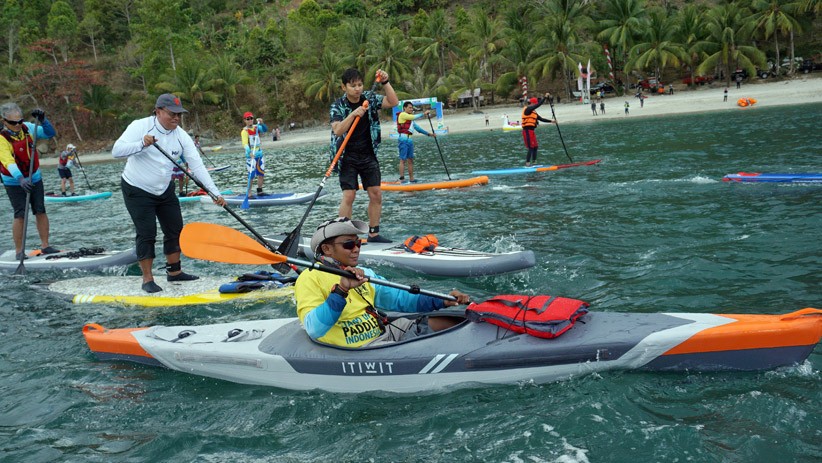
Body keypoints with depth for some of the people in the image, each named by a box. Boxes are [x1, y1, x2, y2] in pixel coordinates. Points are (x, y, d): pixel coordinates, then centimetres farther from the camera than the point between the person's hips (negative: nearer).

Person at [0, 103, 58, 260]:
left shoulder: (27, 128, -5)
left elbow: (50, 133, -3)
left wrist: (42, 120, -21)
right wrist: (20, 179, -44)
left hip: (35, 178, 4)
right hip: (15, 182, -4)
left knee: (40, 211, 5)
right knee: (20, 215, -8)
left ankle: (45, 246, 14)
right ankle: (19, 251, 1)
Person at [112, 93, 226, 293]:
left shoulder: (181, 136, -7)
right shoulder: (140, 126, -18)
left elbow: (197, 166, -12)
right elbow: (116, 151, -26)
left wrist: (215, 193, -21)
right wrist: (142, 144, -42)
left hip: (165, 190, 6)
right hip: (138, 191, -5)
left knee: (175, 229, 8)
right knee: (147, 233, -7)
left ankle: (174, 271, 24)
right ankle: (147, 279, 3)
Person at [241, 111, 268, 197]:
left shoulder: (257, 127, 8)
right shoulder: (244, 131, -10)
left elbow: (265, 130, -7)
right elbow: (245, 143, -21)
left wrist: (261, 123, -25)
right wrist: (250, 152, -37)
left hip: (259, 154, 6)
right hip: (251, 155, -6)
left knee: (261, 174, 12)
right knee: (251, 175, -9)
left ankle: (259, 192, 23)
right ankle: (249, 194, -6)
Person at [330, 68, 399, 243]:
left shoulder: (369, 98, 1)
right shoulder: (338, 105, -8)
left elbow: (393, 102, -8)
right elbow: (337, 131, -22)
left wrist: (385, 83, -19)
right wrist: (353, 114, -34)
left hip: (368, 155, 4)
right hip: (348, 157, -4)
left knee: (376, 194, 0)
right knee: (349, 196, -12)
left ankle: (373, 234, 11)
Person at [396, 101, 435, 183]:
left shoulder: (410, 118, 24)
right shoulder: (402, 114, -3)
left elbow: (417, 128, 24)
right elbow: (414, 117, -14)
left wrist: (429, 134, 20)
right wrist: (423, 114, -3)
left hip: (409, 140, 9)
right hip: (404, 139, -9)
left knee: (410, 160, 8)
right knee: (403, 160, -9)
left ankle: (411, 179, 12)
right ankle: (402, 179, -11)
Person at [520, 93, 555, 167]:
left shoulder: (533, 112, 19)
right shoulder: (528, 109, -9)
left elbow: (541, 119, 23)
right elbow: (538, 105, -20)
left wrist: (551, 121, 17)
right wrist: (545, 97, -15)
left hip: (531, 131, 10)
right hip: (527, 131, -10)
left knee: (535, 147, 13)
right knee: (531, 148, -11)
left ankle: (534, 162, 20)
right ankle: (527, 164, -11)